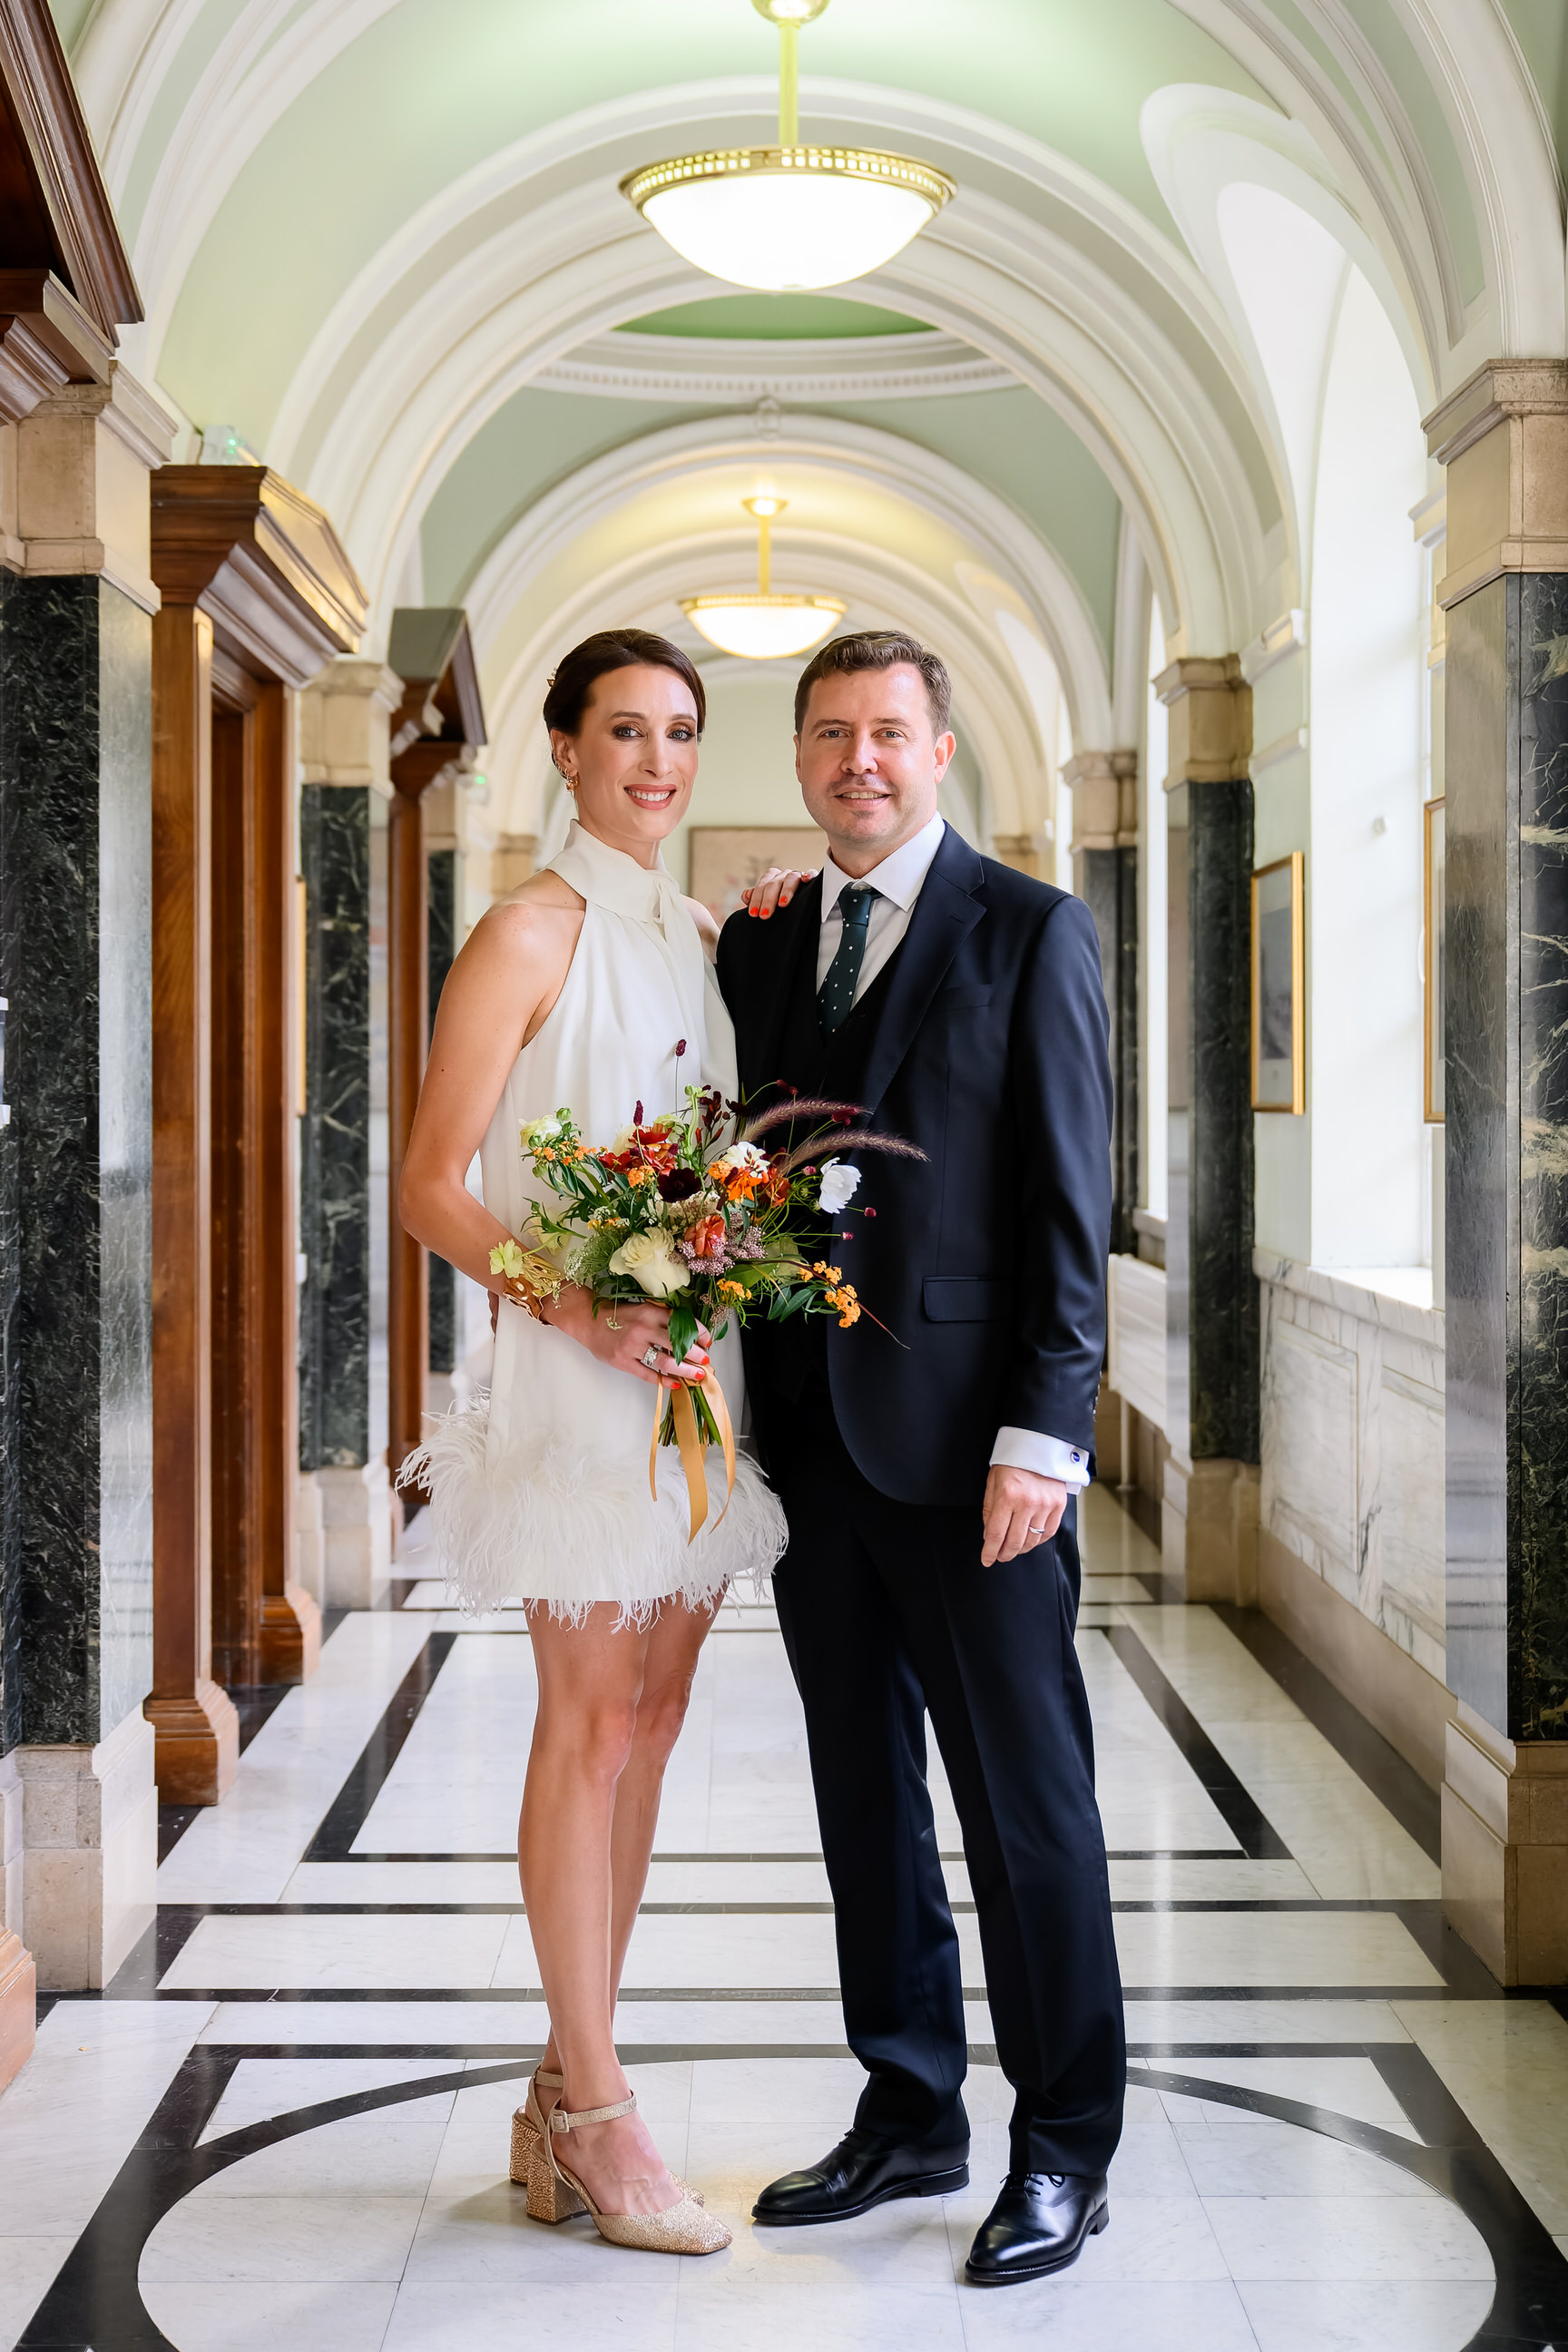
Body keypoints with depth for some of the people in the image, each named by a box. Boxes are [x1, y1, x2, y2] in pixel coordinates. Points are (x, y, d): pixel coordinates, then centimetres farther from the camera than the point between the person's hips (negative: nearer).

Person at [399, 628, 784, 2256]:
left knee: (648, 1724, 9)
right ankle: (597, 2110, 8)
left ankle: (561, 2099, 20)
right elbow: (430, 1186, -11)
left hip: (695, 1362, 7)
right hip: (579, 1374, -7)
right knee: (590, 1726, -3)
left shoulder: (699, 938, 15)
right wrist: (572, 1302, -21)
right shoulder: (533, 931, -6)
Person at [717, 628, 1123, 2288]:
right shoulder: (758, 943, 13)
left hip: (967, 1436, -5)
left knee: (1025, 1801, 3)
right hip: (807, 1432, 6)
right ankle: (909, 2116, 28)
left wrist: (1044, 1434, -14)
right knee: (862, 1791, 14)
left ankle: (1062, 2151, 17)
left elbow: (1070, 1203, -7)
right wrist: (736, 1402, 3)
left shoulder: (1031, 933, -3)